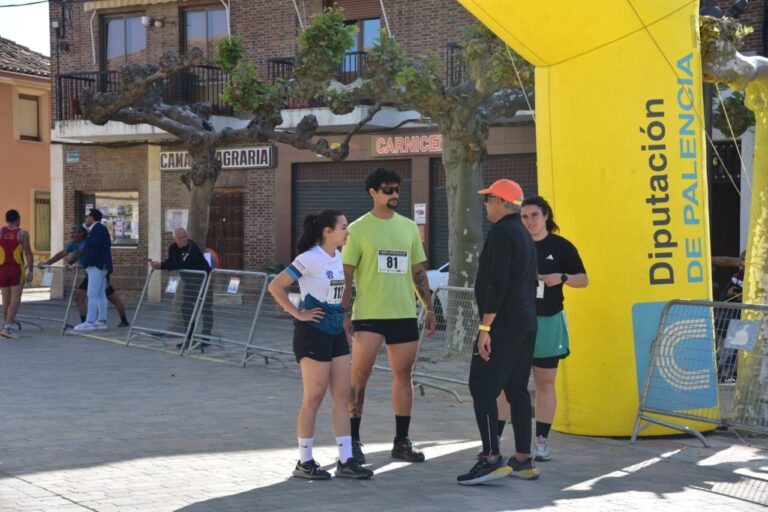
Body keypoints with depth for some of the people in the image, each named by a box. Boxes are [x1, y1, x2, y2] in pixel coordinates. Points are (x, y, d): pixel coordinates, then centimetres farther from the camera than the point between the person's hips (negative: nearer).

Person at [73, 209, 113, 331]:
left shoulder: (98, 229, -12)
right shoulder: (98, 229, 19)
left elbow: (93, 249, -20)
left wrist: (83, 263, -17)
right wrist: (81, 263, 14)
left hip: (96, 266, -10)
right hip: (99, 266, 10)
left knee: (93, 295, -11)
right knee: (100, 295, 9)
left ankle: (89, 322, -13)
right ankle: (101, 321, 11)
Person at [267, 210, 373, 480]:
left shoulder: (338, 257, 9)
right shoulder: (310, 259, -15)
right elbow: (275, 286, -17)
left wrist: (343, 319, 13)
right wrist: (298, 314, -15)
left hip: (336, 333, 8)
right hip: (313, 333, -8)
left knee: (342, 397, 6)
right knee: (314, 399, -2)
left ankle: (346, 461, 10)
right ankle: (304, 462, 9)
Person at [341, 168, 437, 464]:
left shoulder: (408, 227, 12)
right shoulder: (358, 229, -2)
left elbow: (419, 271, 16)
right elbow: (346, 276, -4)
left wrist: (429, 308, 11)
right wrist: (345, 314, -10)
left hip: (404, 314, 5)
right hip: (368, 315, -5)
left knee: (404, 376, 8)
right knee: (360, 375, -4)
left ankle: (402, 442, 17)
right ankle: (353, 441, 6)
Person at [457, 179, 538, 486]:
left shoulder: (501, 233, -13)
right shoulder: (524, 235, 18)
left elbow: (497, 284, -21)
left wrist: (485, 327, -21)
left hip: (503, 323, -10)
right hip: (526, 323, 10)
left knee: (482, 388, -10)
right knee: (516, 389, 11)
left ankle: (492, 458, -14)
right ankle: (523, 460, 12)